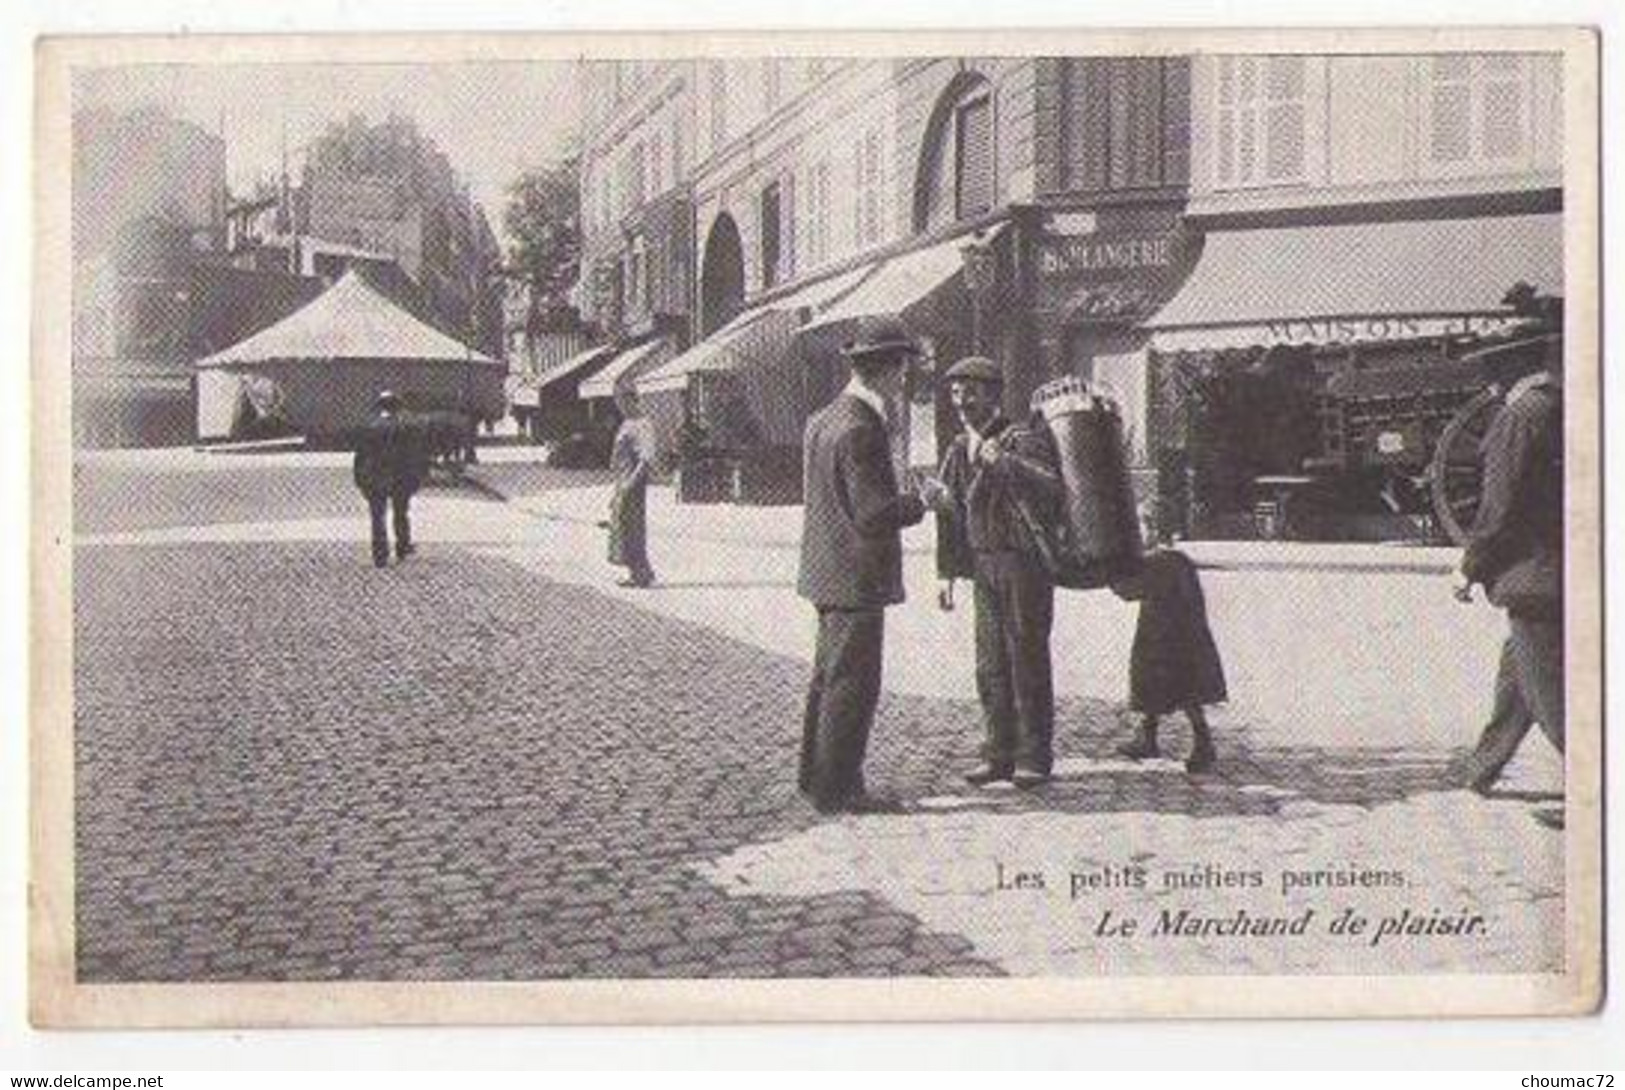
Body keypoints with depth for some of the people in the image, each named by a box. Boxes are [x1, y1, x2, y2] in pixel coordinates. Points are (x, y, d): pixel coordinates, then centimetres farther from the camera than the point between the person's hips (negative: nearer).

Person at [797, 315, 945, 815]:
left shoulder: (823, 418, 9)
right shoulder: (860, 430, -21)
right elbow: (874, 516, -24)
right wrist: (920, 501, -9)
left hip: (828, 573, 10)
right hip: (857, 579, -10)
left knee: (830, 676, 19)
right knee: (853, 685, -1)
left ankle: (817, 775, 30)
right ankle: (837, 790, 6)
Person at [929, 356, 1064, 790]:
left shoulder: (1022, 440, -9)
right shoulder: (958, 450, 10)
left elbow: (1051, 492, -23)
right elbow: (951, 513, 15)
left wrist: (1007, 463, -34)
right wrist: (947, 572, 11)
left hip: (1024, 561, -6)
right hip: (984, 563, 6)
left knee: (1027, 658, -1)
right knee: (991, 663, 8)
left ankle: (1033, 757, 7)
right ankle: (999, 754, 17)